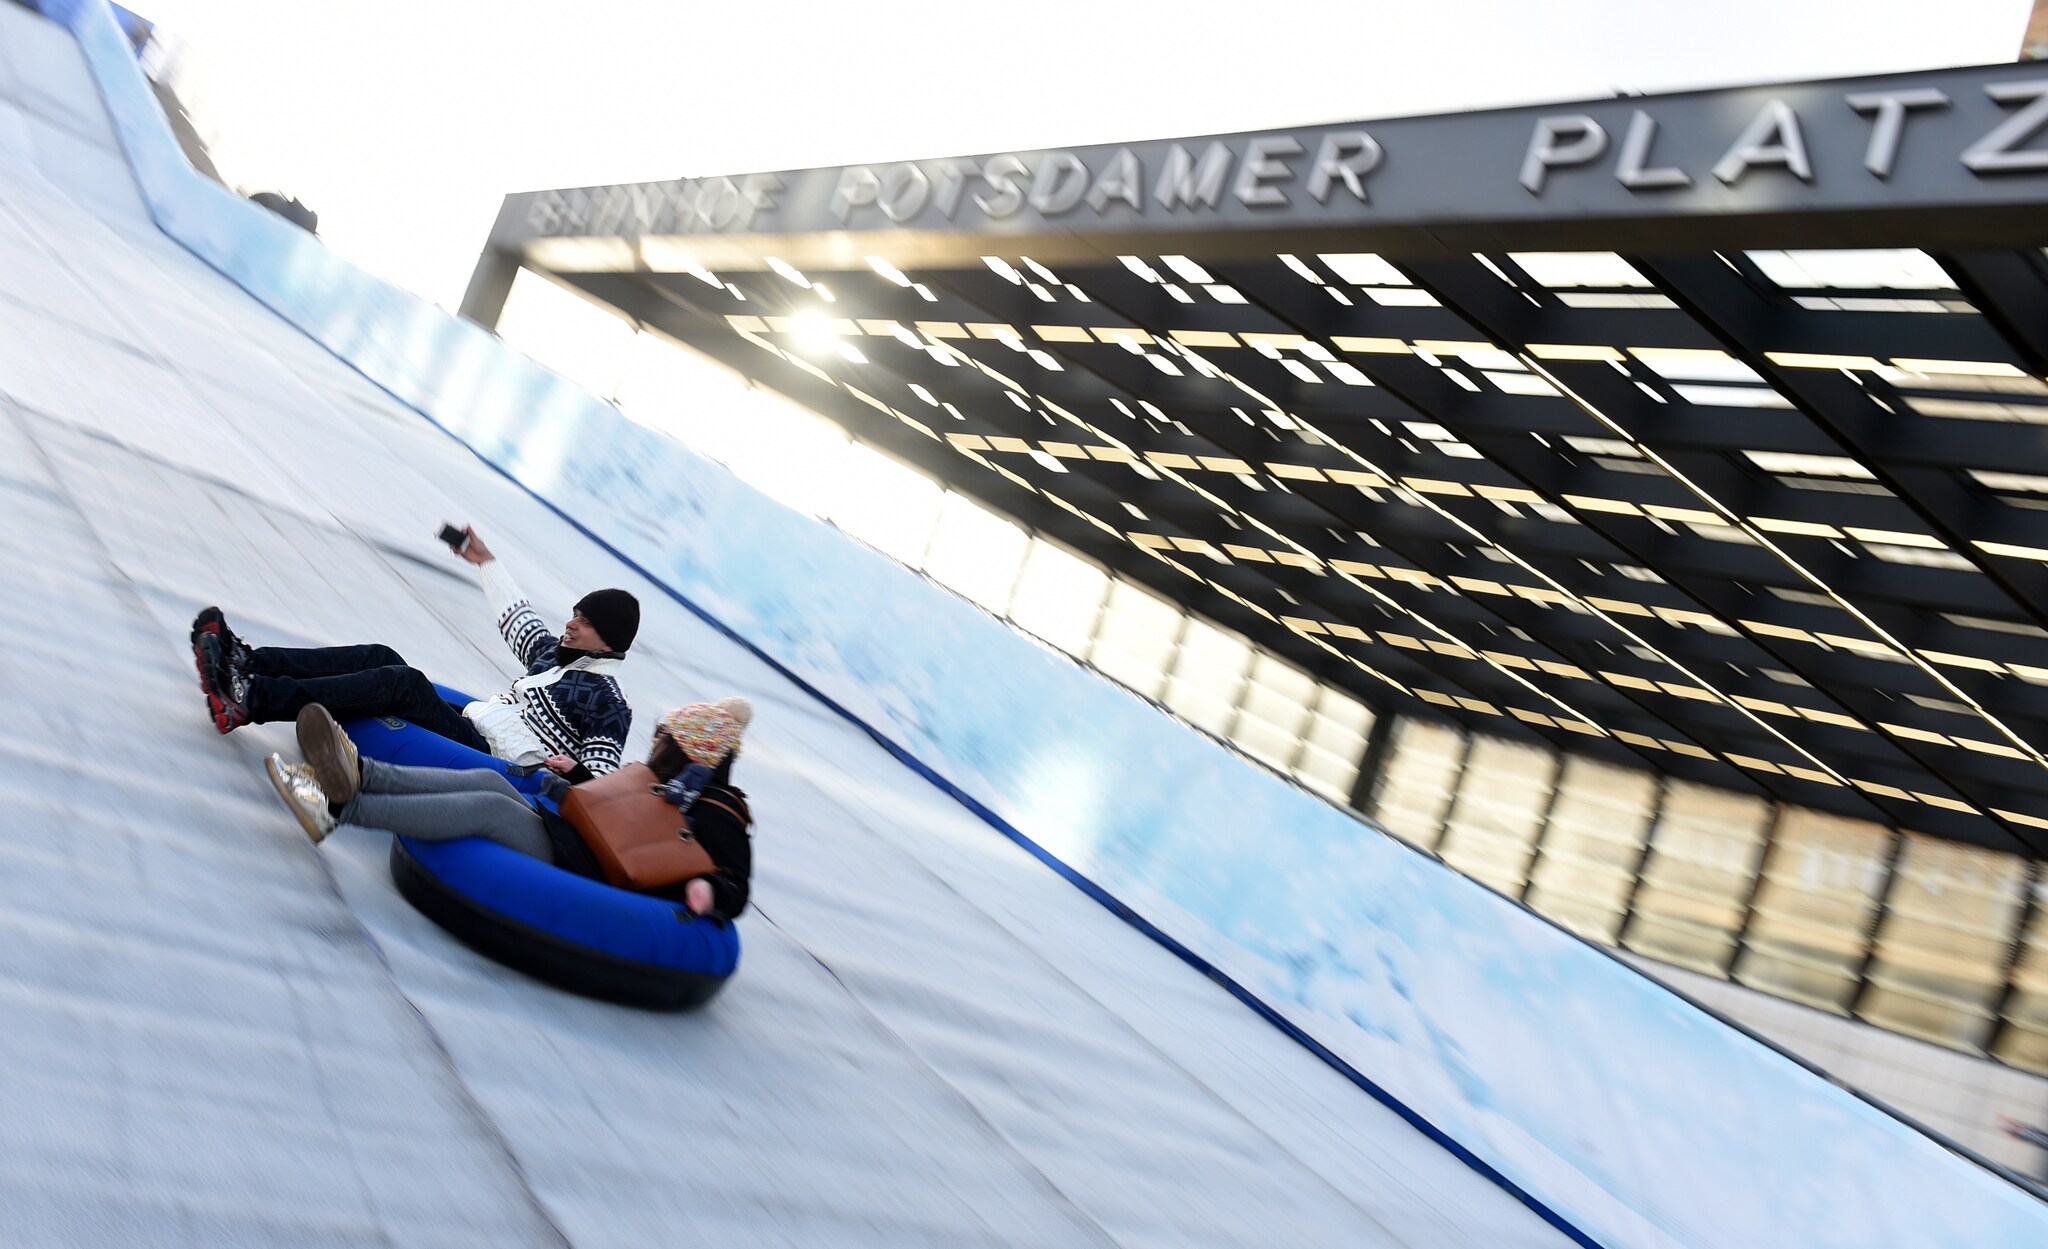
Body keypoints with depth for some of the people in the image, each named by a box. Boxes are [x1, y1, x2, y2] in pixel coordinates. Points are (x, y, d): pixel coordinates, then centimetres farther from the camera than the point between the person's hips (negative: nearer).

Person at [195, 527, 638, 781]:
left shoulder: (607, 702, -7)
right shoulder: (556, 653, 17)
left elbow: (603, 783, -14)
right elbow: (518, 617, 33)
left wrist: (576, 771, -37)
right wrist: (486, 560, 39)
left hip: (486, 765, -9)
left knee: (403, 682, -27)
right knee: (381, 658, -8)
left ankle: (250, 699, -33)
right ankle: (248, 662, -16)